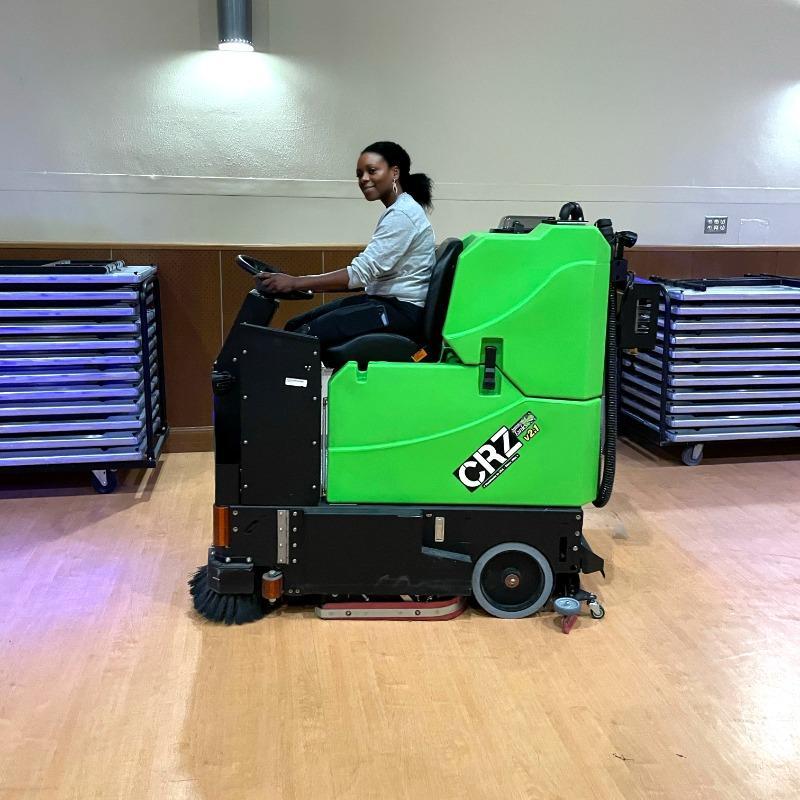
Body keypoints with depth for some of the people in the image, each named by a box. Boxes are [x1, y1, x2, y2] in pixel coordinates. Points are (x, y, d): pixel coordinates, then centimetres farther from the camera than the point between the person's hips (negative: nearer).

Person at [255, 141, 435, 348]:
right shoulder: (399, 210, 17)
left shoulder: (402, 215, -15)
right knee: (294, 327, 4)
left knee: (305, 337, -20)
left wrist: (296, 282, -24)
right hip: (388, 300, 10)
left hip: (403, 310, -10)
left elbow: (362, 272, -22)